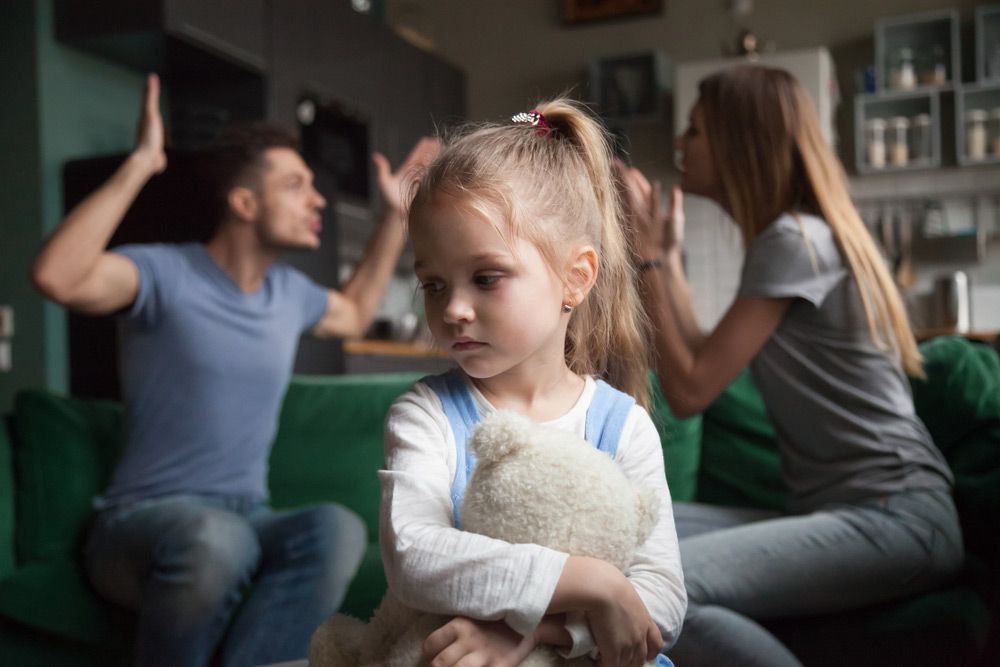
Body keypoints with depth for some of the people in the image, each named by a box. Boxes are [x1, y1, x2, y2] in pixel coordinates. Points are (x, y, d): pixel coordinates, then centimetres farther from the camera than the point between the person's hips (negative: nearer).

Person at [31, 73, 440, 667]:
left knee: (338, 528, -30)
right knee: (213, 538, -42)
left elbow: (355, 314, 34)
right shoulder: (167, 274, -9)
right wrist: (140, 165, -25)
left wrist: (397, 215, 29)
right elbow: (58, 277, -29)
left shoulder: (290, 289, 12)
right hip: (143, 521, -5)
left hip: (246, 520, 5)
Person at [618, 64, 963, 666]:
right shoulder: (799, 236, 18)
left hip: (894, 516, -9)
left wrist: (647, 255, -5)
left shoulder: (794, 239, -11)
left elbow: (690, 391, -13)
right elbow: (704, 368, 14)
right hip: (840, 508, 9)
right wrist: (668, 254, 19)